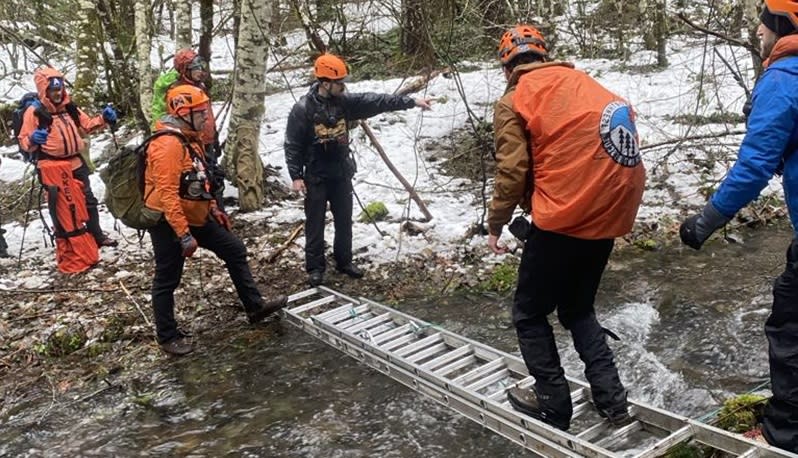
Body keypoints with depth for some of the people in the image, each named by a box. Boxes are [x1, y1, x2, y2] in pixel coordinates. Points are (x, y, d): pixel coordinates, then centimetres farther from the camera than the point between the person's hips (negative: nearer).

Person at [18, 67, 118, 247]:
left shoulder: (69, 107, 7)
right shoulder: (34, 112, -10)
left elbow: (86, 126, 19)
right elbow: (24, 142, -9)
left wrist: (104, 119, 2)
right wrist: (33, 140, -32)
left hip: (76, 164, 6)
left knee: (88, 200, 15)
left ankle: (97, 235, 28)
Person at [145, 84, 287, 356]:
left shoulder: (190, 139, 9)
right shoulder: (168, 145, -24)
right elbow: (167, 194, -28)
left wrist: (213, 209, 19)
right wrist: (184, 235, -29)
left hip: (195, 217, 10)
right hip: (168, 222, -10)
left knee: (235, 250, 12)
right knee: (167, 280, 4)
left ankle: (255, 307, 22)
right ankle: (168, 336, 20)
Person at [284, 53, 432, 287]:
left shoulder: (344, 101, -1)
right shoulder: (303, 109, -15)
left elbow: (376, 101, -4)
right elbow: (292, 145, -12)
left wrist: (411, 101, -7)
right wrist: (296, 176, -15)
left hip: (341, 174, 5)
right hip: (315, 177, -5)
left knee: (344, 221, 14)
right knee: (315, 224, 4)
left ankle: (344, 261, 29)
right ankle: (315, 267, 16)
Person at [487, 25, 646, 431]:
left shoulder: (514, 101, -3)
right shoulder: (582, 81, 15)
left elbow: (511, 173, -9)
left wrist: (495, 226, 4)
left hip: (564, 218, -7)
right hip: (611, 213, 7)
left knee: (530, 314, 13)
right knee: (579, 308, 24)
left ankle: (553, 406, 18)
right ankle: (611, 398, 20)